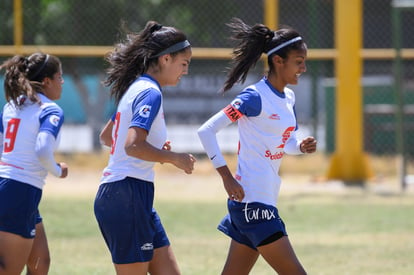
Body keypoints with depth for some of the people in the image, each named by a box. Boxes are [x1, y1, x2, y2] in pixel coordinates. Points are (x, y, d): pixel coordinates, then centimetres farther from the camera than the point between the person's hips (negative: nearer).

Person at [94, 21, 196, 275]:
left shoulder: (135, 88, 16)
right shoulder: (150, 93, -13)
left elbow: (106, 136, 27)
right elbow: (133, 146, -26)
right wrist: (174, 158, -13)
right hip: (128, 194, -10)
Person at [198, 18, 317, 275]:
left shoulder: (288, 98, 11)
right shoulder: (255, 97, -14)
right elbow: (206, 131, -15)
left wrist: (302, 146, 2)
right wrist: (227, 177, -18)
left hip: (267, 200, 9)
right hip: (253, 202, -9)